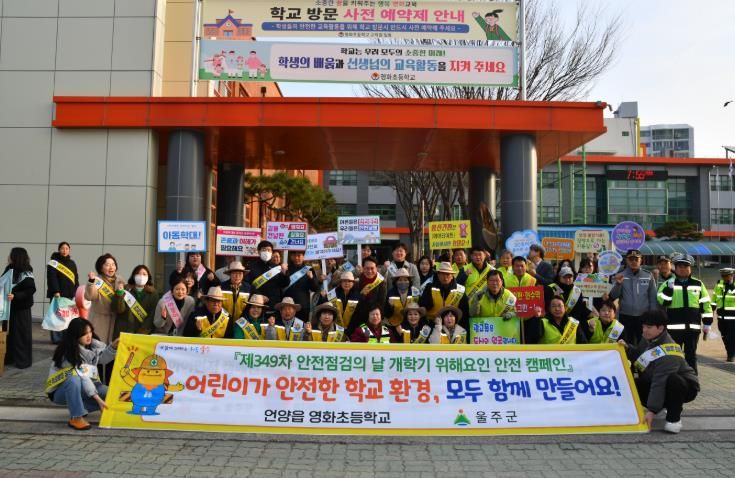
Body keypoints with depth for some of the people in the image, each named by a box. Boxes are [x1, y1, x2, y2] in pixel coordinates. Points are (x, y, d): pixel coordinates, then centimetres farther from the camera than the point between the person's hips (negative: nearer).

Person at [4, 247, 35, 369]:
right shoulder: (10, 270, 9)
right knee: (9, 332, 11)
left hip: (22, 308, -7)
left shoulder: (26, 274, -14)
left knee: (22, 333, 1)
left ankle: (23, 360, 9)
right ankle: (9, 357, 22)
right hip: (10, 306, 7)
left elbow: (30, 291, -21)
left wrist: (15, 296, -31)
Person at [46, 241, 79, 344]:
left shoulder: (72, 263, 19)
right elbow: (52, 278, -10)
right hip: (57, 294, -5)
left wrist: (76, 293, 12)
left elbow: (76, 279, 21)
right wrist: (56, 291, -19)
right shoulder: (54, 262, 0)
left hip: (70, 295, 5)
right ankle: (56, 338, -1)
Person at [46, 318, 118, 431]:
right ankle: (76, 418, -28)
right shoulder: (68, 353, -25)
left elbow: (103, 359, 8)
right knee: (74, 379, -39)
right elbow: (81, 377, -29)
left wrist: (113, 347, -12)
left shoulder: (92, 344, -6)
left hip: (81, 388, 6)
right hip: (60, 392, -6)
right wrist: (97, 398, -32)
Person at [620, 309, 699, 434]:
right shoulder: (648, 339, -5)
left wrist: (652, 410, -35)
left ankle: (674, 418, -18)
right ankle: (665, 406, 6)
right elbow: (639, 356, 13)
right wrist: (628, 348, -9)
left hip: (684, 387, -8)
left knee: (672, 380, -41)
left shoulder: (667, 352, -31)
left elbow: (659, 382, -34)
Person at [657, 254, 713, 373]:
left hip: (693, 326, 2)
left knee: (691, 354, 10)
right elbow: (662, 301, -10)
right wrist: (669, 287, -20)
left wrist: (707, 322, 5)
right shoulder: (668, 284, 3)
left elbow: (705, 304, 9)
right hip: (674, 327, -2)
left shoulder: (698, 284, 8)